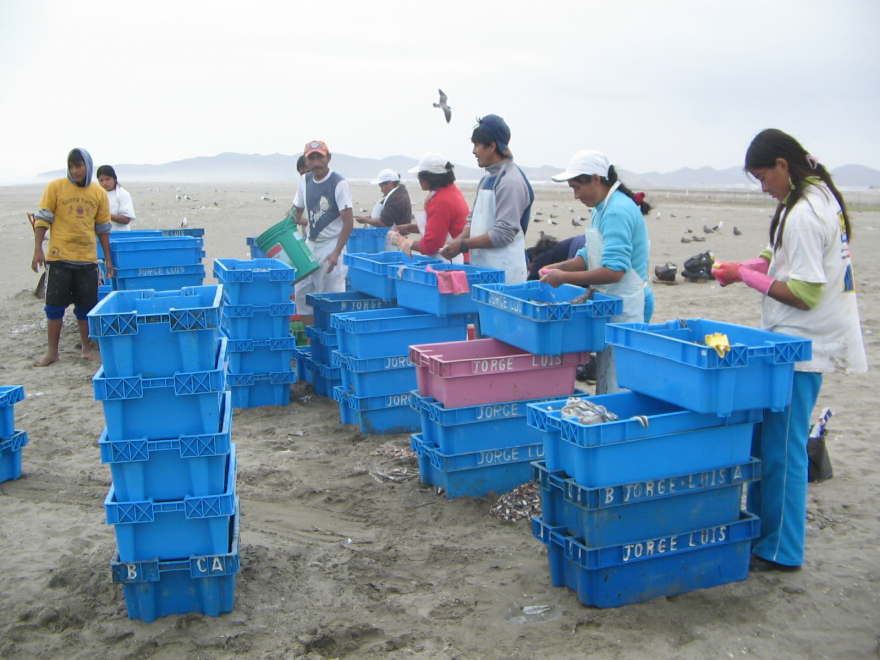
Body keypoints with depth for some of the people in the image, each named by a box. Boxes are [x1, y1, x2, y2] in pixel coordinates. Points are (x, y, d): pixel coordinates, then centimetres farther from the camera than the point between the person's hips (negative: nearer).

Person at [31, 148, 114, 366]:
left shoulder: (99, 193, 5)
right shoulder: (55, 187, -2)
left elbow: (102, 228, 11)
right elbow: (42, 219, -1)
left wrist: (108, 259, 11)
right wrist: (38, 250, -9)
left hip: (87, 259, 2)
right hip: (59, 258, -2)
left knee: (86, 307, 7)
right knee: (54, 306, 2)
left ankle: (87, 348, 22)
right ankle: (52, 351, 14)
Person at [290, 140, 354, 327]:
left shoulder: (339, 184, -14)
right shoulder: (305, 180, 6)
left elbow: (348, 222, -18)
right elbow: (297, 209, 21)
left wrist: (336, 253, -26)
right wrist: (296, 218, -4)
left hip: (331, 245, -7)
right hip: (310, 244, 7)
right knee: (302, 293, 8)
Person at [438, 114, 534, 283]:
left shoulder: (510, 181, -14)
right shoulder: (487, 179, 16)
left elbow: (503, 233, -19)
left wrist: (463, 245, -16)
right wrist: (457, 240, 1)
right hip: (482, 267, 8)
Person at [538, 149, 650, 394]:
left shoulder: (618, 211, -20)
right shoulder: (603, 209, 13)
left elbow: (613, 271, -27)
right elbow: (590, 255, 20)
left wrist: (564, 278, -22)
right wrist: (561, 266, 3)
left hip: (622, 308, -10)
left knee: (614, 387, -3)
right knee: (604, 382, 15)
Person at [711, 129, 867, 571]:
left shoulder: (803, 215, -21)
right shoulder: (823, 195, 12)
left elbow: (803, 295, -22)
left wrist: (746, 276, -12)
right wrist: (753, 266, 7)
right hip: (803, 341, 10)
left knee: (781, 448, -1)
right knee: (764, 438, 16)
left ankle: (781, 551, 11)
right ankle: (761, 529, 28)